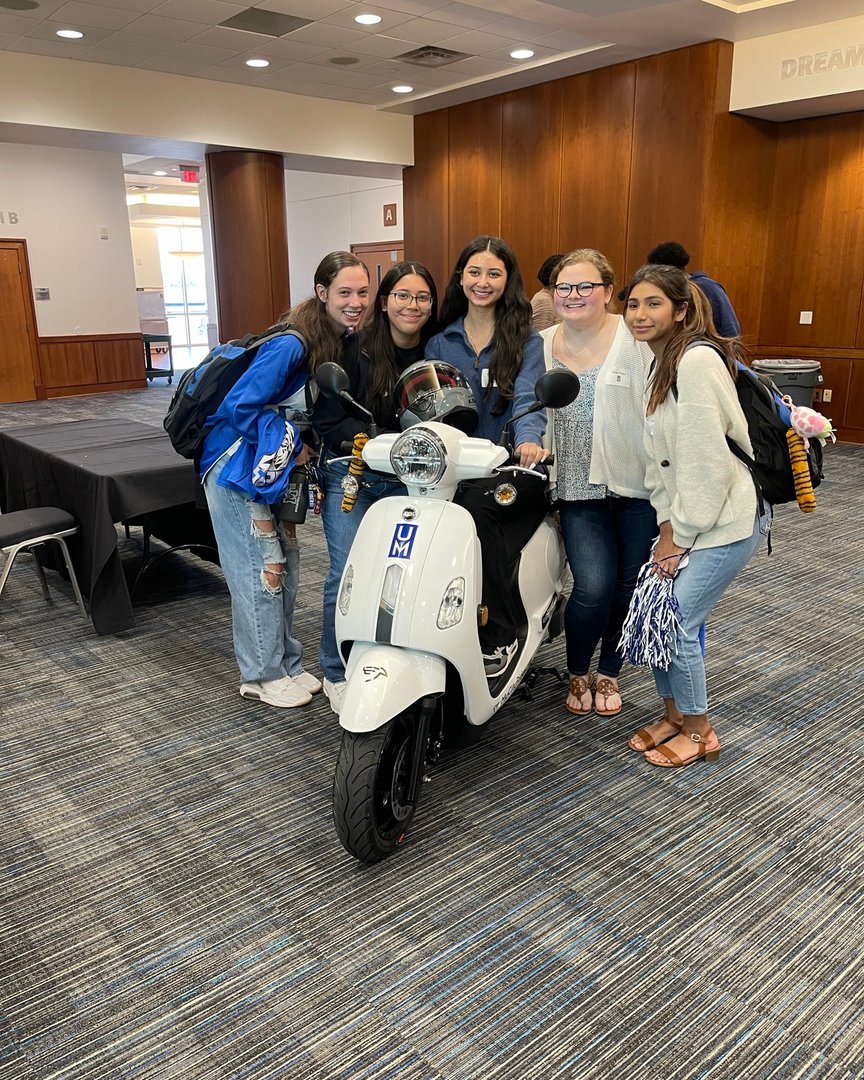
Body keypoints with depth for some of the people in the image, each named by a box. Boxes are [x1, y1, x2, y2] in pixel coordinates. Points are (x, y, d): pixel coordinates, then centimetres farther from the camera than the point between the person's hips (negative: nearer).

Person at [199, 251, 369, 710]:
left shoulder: (346, 344, 1)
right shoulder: (291, 345, -25)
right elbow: (240, 406, -26)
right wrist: (294, 446, -20)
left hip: (277, 469, 8)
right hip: (238, 467, -8)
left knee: (286, 566, 14)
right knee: (260, 571, -2)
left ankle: (286, 663, 28)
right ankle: (263, 674, 13)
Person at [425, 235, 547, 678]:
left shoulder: (526, 341, 6)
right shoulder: (440, 342, 16)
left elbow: (527, 398, -12)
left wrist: (528, 440, -34)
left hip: (513, 469, -2)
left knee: (476, 504, -34)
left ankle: (499, 635, -18)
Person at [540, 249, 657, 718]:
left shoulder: (637, 338, -5)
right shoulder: (542, 346, 8)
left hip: (637, 486, -1)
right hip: (579, 490, 1)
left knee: (631, 588, 8)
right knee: (593, 587, -12)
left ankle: (608, 673, 34)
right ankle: (577, 673, 18)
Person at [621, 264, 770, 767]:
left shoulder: (698, 360, -19)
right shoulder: (662, 363, 11)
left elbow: (708, 462, -21)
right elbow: (660, 459, 10)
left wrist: (681, 537, -14)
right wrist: (668, 529, 3)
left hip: (726, 520, -8)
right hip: (686, 518, 9)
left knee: (674, 622, -6)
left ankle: (699, 731, 16)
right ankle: (674, 715, 27)